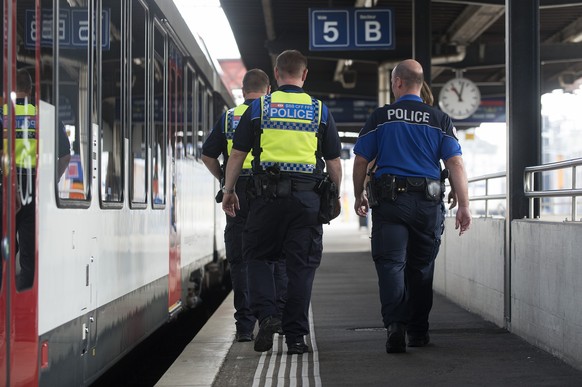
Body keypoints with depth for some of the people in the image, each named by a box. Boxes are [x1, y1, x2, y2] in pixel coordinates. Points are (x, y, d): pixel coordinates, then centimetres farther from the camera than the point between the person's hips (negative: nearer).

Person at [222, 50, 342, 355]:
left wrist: (228, 191, 16)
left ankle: (266, 315, -5)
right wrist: (335, 195, 22)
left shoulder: (259, 107, 4)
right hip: (308, 196, 1)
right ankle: (295, 336, 6)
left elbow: (237, 154, 5)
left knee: (257, 255, 14)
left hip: (267, 193, -1)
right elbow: (334, 162, 9)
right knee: (301, 265, 5)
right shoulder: (319, 110, 7)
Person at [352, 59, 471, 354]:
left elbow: (361, 161, 4)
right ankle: (419, 332, 21)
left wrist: (358, 196, 18)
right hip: (428, 202, 2)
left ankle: (396, 324, -24)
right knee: (421, 267, 13)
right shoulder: (439, 120, 5)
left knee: (390, 263, -4)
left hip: (390, 200, -2)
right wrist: (464, 206, -3)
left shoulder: (380, 117, 2)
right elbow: (455, 164, -3)